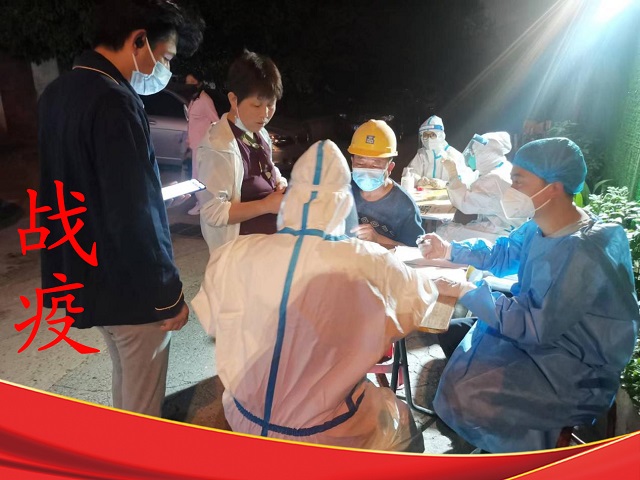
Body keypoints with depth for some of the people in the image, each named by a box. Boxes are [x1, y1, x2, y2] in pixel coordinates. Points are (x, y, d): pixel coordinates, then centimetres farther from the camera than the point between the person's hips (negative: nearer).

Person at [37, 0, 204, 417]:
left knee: (125, 382, 29)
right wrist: (169, 295, -16)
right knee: (143, 405, 12)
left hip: (88, 277, 9)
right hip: (130, 286, -9)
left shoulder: (57, 93, 6)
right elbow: (134, 216, -27)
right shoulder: (114, 102, -24)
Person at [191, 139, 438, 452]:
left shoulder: (234, 255, -17)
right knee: (402, 423, 27)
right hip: (324, 437, -3)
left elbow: (209, 317, 2)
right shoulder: (371, 265, -22)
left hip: (245, 422, 4)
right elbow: (424, 298, -1)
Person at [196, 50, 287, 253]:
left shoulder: (261, 134, 2)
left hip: (270, 239, 8)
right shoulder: (219, 146, -23)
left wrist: (280, 185, -4)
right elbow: (213, 212, -24)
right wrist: (266, 205, -24)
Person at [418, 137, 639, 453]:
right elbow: (502, 253, 14)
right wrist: (449, 250, 0)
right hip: (542, 329, 9)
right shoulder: (541, 226, -3)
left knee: (465, 397, -18)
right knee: (452, 330, 14)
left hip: (578, 370, -9)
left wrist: (466, 292, -24)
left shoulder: (585, 253, -31)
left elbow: (537, 327, -30)